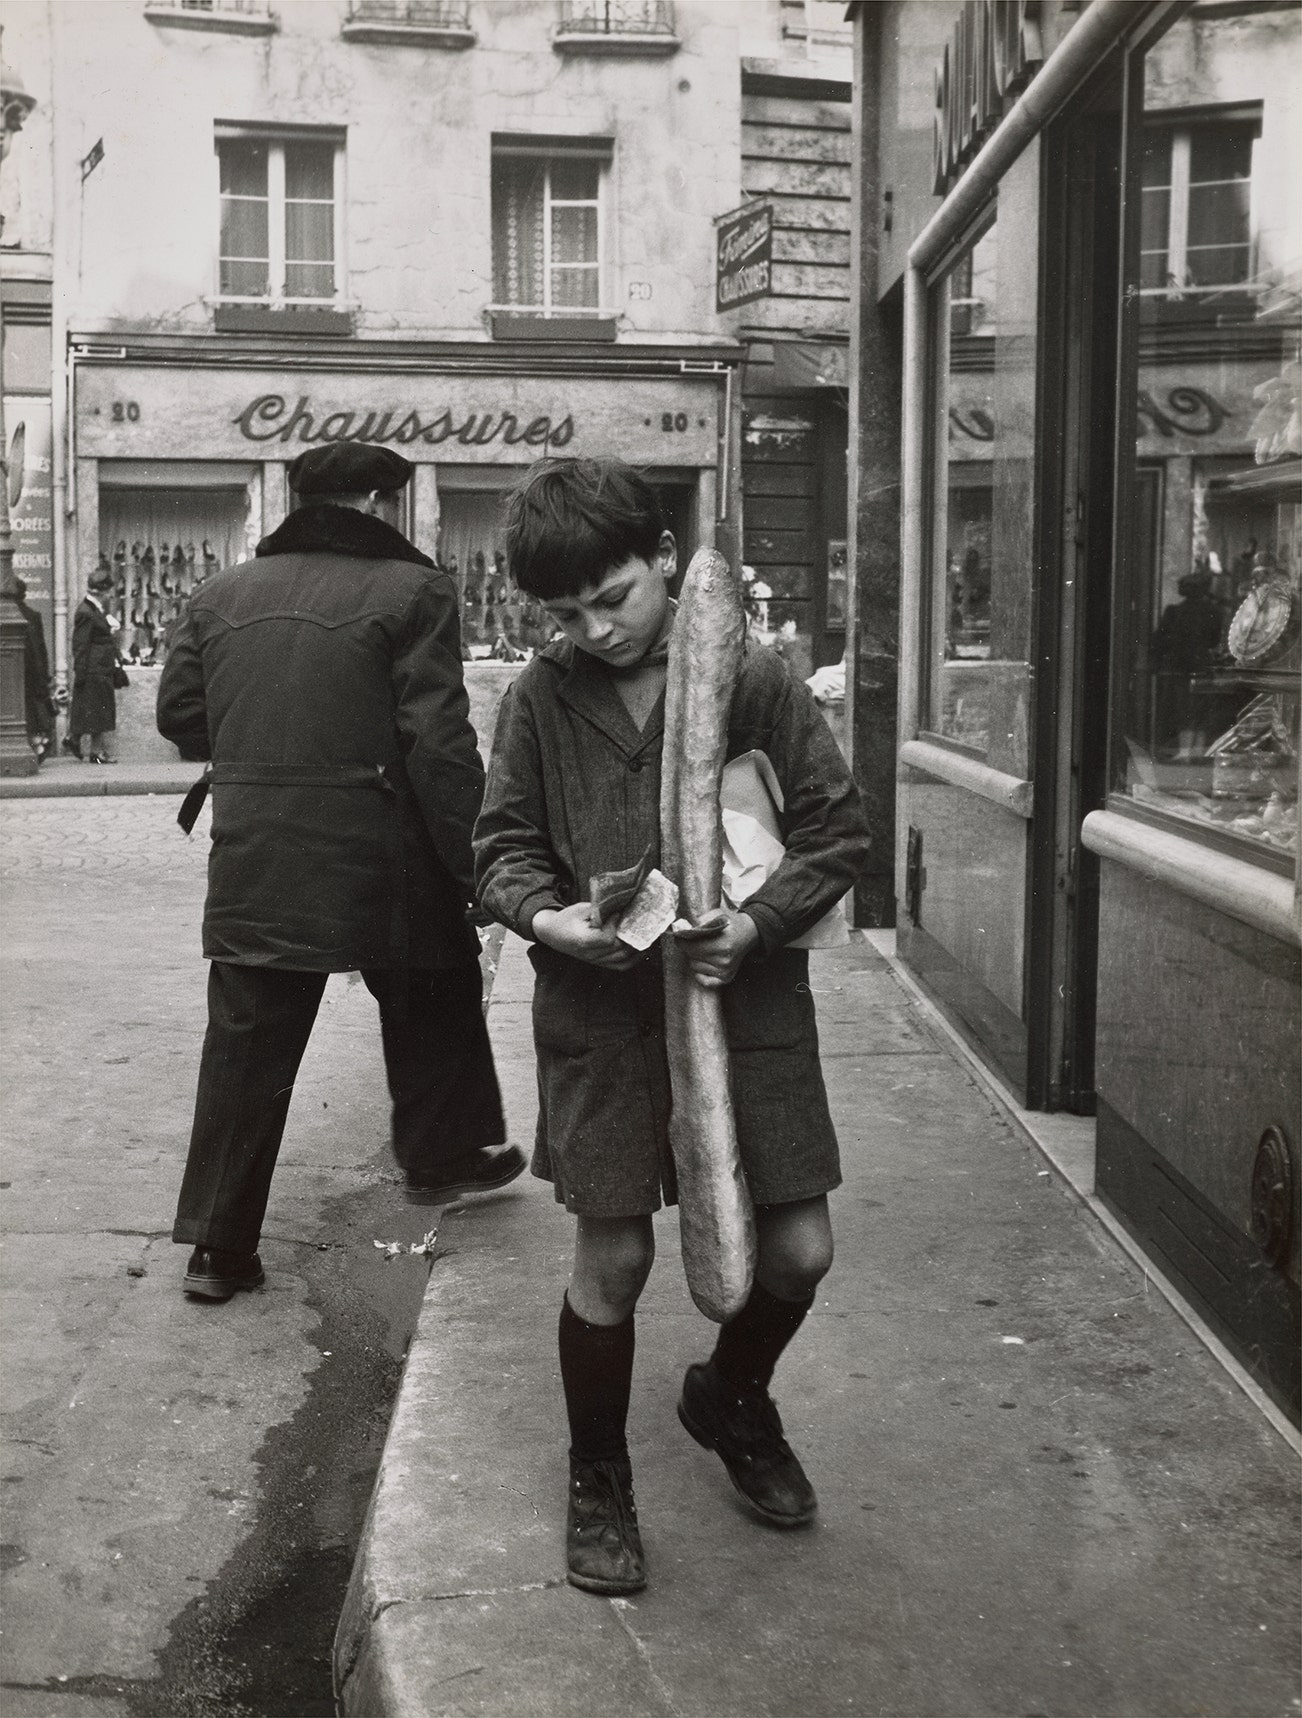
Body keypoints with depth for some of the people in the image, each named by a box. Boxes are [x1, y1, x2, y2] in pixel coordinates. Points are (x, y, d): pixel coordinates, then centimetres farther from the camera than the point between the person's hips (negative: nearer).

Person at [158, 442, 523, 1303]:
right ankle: (443, 1154, 39)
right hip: (377, 856, -4)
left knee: (246, 1042, 9)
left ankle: (219, 1244, 12)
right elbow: (439, 743, -13)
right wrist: (473, 863, -8)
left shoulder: (223, 592, 7)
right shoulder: (410, 590, -9)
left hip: (251, 860, 4)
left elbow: (179, 711, 12)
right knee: (432, 1003, 21)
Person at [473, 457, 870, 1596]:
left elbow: (838, 830, -1)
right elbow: (503, 844, 6)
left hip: (747, 998, 1)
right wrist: (545, 915, -15)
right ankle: (599, 1478, 29)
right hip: (600, 1008, 0)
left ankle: (730, 1398, 38)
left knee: (798, 1250, 5)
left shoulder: (755, 679, -4)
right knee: (613, 1257, 4)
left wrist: (756, 924, -16)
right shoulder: (542, 698, 0)